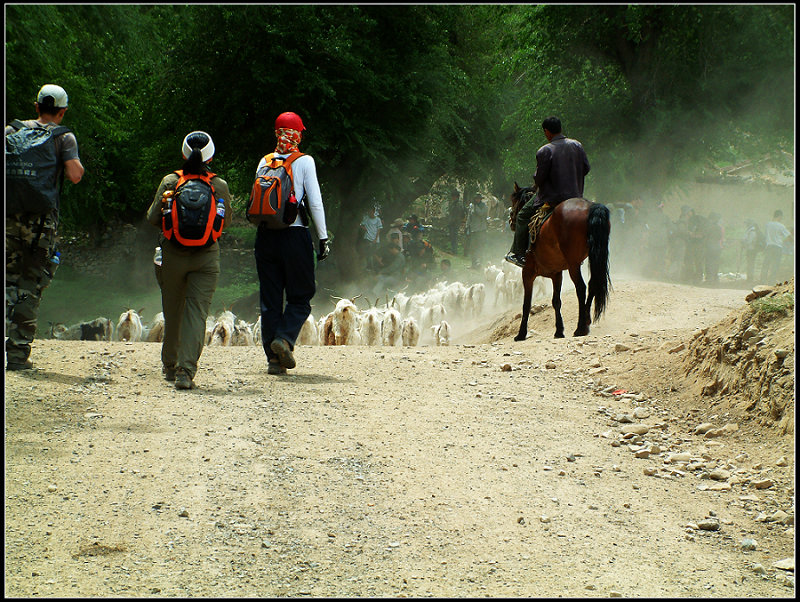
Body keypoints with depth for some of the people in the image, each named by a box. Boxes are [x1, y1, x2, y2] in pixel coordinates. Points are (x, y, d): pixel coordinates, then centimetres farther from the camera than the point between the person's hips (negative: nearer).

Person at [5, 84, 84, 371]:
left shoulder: (13, 130, 8)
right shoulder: (65, 137, 0)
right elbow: (74, 175, -11)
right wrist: (78, 164, 10)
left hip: (9, 216, 2)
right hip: (43, 221, -2)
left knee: (9, 279, 15)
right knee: (31, 286, 3)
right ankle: (18, 353, 1)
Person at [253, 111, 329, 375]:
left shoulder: (264, 162, 7)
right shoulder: (305, 161, -3)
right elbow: (315, 202, -6)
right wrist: (323, 238, -2)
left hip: (265, 235, 4)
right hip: (295, 235, -4)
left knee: (270, 298, 8)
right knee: (300, 296, 8)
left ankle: (273, 358, 5)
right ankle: (285, 338, -16)